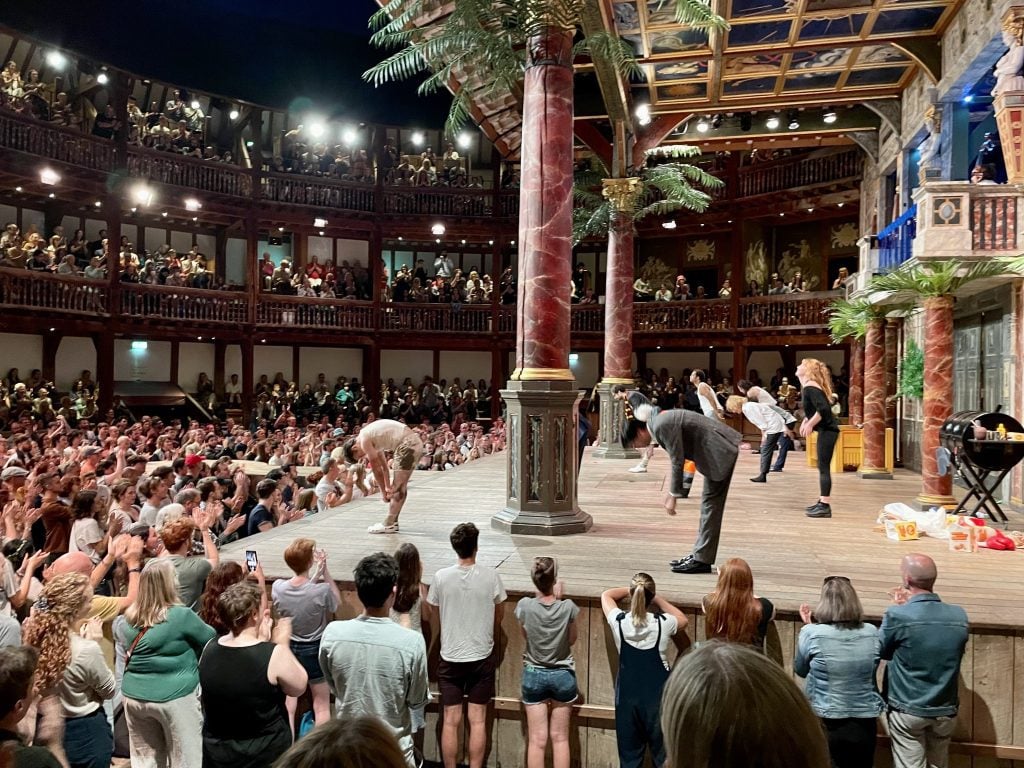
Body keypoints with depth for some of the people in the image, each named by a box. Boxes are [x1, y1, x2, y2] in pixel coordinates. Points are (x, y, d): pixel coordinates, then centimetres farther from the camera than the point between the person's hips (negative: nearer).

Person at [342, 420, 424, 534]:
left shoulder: (364, 440, -7)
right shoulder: (372, 439, 20)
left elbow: (376, 469, -3)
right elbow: (383, 466, 24)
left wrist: (384, 493, 6)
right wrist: (388, 488, 23)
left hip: (408, 444, -10)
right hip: (414, 442, 10)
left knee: (397, 487, -4)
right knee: (399, 487, 14)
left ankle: (389, 524, 1)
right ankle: (392, 521, 20)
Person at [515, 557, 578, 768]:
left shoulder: (524, 606, -16)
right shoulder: (568, 607, -18)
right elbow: (572, 639, 0)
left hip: (534, 675, 0)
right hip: (562, 675, 0)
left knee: (537, 740, 8)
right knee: (560, 738, 14)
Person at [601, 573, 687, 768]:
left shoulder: (619, 622, -10)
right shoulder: (663, 623, -13)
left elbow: (606, 595, 11)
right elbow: (683, 620, 12)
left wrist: (632, 590, 16)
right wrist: (657, 599, 9)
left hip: (627, 695, 1)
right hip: (659, 695, -1)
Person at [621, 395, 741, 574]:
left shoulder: (661, 426, -20)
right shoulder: (660, 423, 11)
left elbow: (677, 461, -19)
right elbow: (676, 458, 17)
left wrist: (673, 495, -13)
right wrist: (672, 491, 17)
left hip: (720, 451, -10)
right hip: (717, 450, 10)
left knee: (711, 503, -7)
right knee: (709, 503, 13)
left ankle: (702, 559, -3)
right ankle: (700, 554, 19)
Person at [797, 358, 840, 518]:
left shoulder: (810, 387, -17)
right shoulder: (808, 386, 14)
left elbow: (824, 408, -27)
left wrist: (809, 425, -19)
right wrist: (805, 422, 11)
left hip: (827, 430, -10)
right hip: (825, 430, 10)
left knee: (824, 468, -8)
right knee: (822, 467, 14)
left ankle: (825, 506, -6)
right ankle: (822, 502, 21)